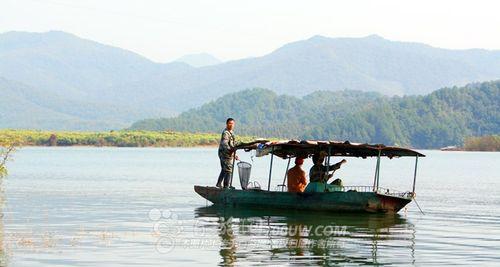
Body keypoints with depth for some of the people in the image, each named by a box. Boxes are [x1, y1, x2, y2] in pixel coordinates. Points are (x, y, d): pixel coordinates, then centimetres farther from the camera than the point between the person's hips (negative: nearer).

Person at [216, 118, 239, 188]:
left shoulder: (231, 132, 18)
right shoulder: (225, 133, -15)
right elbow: (224, 144, -30)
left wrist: (234, 155, 25)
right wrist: (230, 149, -44)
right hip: (226, 154, -11)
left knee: (224, 170, 20)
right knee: (228, 171, -10)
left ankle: (218, 185, 30)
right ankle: (226, 187, -9)